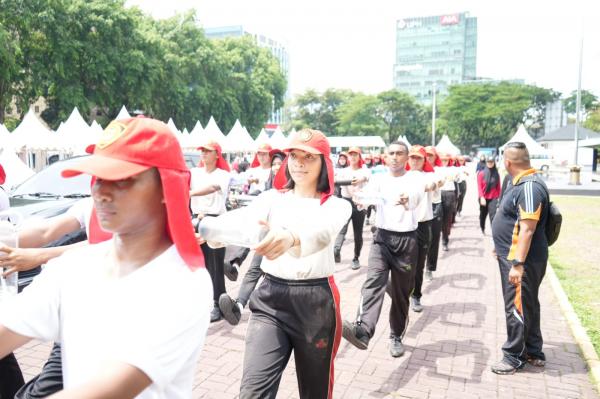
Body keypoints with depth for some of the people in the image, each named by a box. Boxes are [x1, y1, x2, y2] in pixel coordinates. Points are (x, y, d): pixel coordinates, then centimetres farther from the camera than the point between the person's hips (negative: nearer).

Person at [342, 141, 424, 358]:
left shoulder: (415, 179, 0)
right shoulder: (378, 179, 6)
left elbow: (416, 197, -21)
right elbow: (368, 195, -13)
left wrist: (406, 200, -45)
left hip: (407, 239, 0)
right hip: (383, 237, 1)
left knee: (401, 292, 8)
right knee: (373, 281, -21)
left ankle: (396, 336, 25)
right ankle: (363, 330, -37)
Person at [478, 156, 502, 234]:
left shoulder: (496, 174, 0)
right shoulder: (481, 173, -4)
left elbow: (498, 187, 5)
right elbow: (479, 186, -7)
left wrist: (499, 197, 4)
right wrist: (482, 197, -15)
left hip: (493, 198, 0)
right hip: (484, 198, 1)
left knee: (493, 215, -13)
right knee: (483, 215, 17)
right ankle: (482, 228, 39)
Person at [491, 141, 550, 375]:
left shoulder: (530, 187, -22)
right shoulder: (519, 183, 10)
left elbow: (527, 229, -26)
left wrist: (517, 264, -27)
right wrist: (502, 248, 25)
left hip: (521, 260, -10)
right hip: (512, 256, 10)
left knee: (517, 308, 2)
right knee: (528, 306, 19)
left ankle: (514, 357, 16)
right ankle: (534, 353, 33)